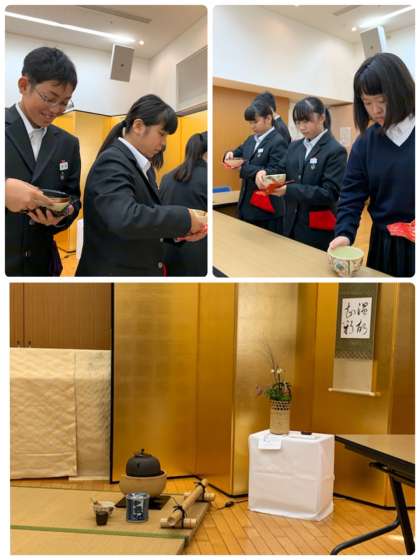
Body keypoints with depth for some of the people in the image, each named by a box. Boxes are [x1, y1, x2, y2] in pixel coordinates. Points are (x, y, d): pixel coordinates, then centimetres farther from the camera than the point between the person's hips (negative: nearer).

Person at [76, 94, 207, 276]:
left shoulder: (144, 165, 10)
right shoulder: (112, 162, -17)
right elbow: (125, 219, -33)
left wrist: (180, 230, -3)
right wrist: (183, 217, -24)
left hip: (143, 270, 9)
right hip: (114, 271, -8)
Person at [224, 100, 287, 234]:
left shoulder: (278, 142, -12)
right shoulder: (251, 139, 13)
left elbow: (275, 173, -21)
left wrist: (243, 167, -24)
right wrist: (231, 155, -1)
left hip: (266, 209, -8)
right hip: (246, 204, 8)